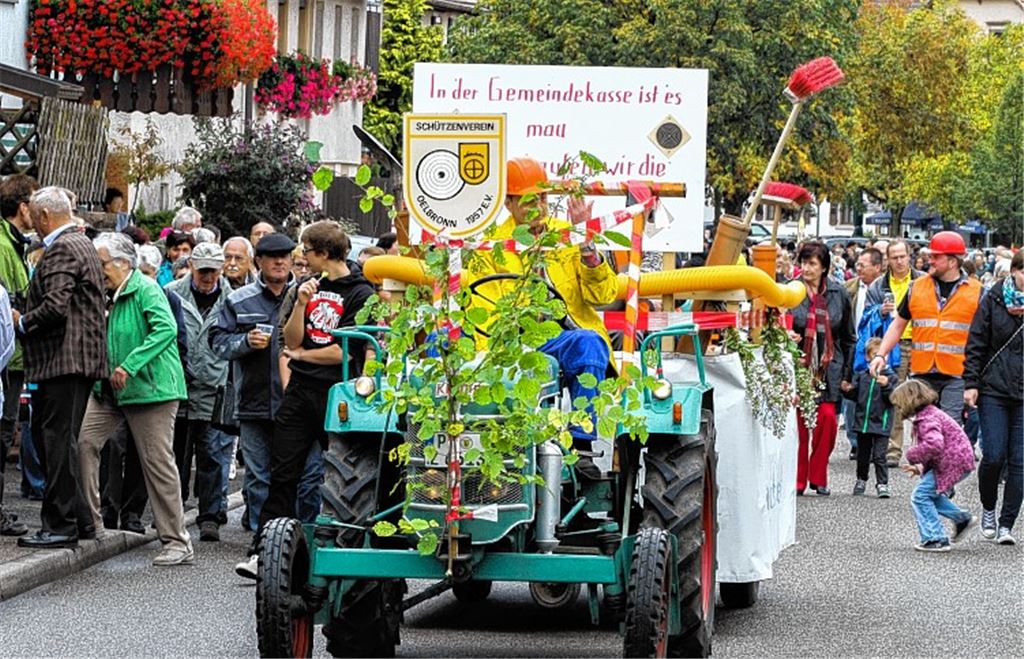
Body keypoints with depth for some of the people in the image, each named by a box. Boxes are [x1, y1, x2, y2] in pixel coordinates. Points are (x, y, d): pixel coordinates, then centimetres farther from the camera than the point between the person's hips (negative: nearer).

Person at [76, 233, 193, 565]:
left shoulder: (145, 289, -11)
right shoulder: (110, 296, 15)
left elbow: (166, 328, -24)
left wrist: (130, 365, -28)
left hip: (149, 388, -8)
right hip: (109, 389, 8)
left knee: (157, 462, -6)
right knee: (83, 440, -4)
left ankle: (177, 543, -1)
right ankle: (90, 522, 6)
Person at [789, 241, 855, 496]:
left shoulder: (838, 293, 6)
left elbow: (848, 337, 14)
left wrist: (846, 373, 12)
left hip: (829, 367, 1)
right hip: (797, 366, -1)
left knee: (827, 417, -10)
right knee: (798, 421, -3)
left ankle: (818, 477, 5)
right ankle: (797, 480, 8)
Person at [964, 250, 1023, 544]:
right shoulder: (993, 301, 2)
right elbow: (976, 343, 3)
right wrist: (971, 383, -2)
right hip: (994, 390, -1)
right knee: (993, 456, -6)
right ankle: (988, 508, 20)